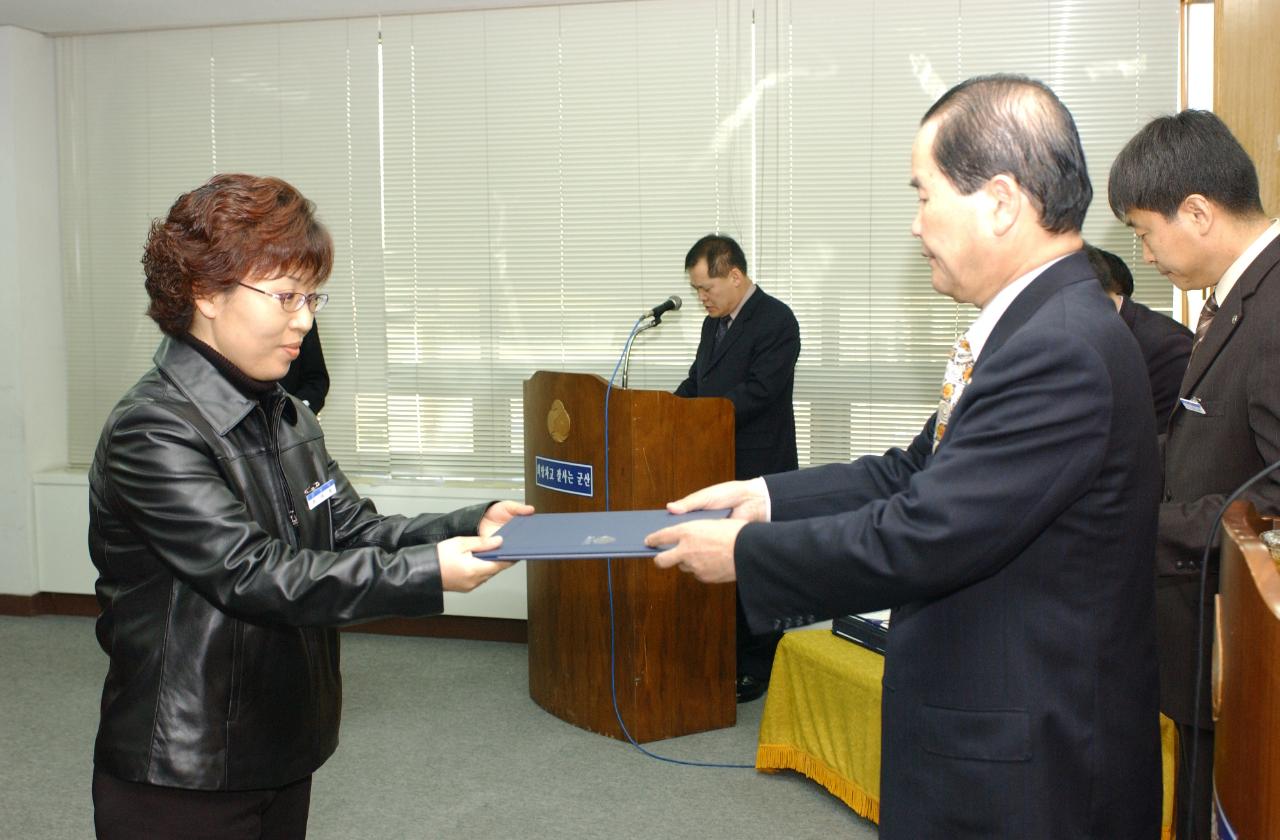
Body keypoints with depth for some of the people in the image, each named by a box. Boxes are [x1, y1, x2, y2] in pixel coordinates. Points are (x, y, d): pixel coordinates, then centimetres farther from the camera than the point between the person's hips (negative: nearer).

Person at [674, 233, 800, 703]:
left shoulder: (776, 320, -12)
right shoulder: (714, 323, 16)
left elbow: (757, 391, -21)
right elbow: (695, 383, 20)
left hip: (758, 470, -8)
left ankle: (757, 669, 13)